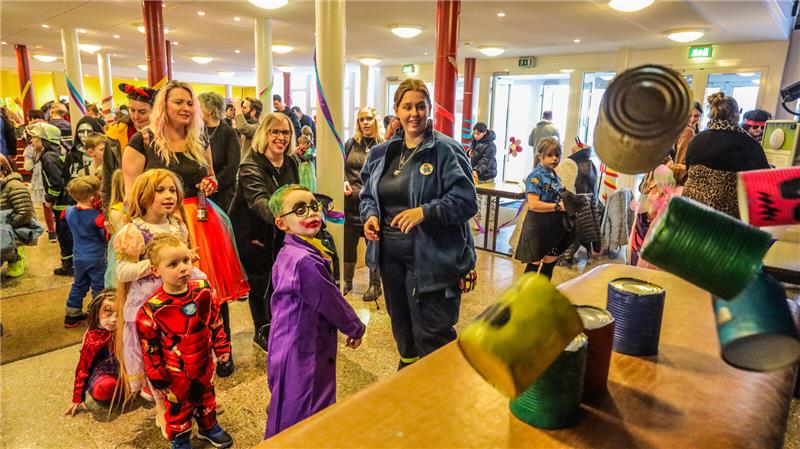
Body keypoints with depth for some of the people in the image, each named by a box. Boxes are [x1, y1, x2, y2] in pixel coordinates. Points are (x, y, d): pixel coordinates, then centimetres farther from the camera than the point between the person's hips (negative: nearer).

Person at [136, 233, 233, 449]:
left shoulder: (203, 289, -14)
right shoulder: (153, 309, -25)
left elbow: (215, 320, 0)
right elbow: (149, 346, -13)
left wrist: (221, 346, 4)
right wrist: (156, 376, -7)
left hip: (203, 362, 4)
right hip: (175, 371, -3)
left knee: (206, 396, 25)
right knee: (178, 405, 18)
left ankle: (208, 427, 49)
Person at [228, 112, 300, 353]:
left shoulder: (292, 162, -4)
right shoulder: (251, 165, -25)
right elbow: (259, 200, -42)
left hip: (279, 232, 6)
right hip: (252, 231, -5)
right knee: (259, 281, 5)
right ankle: (262, 330, 26)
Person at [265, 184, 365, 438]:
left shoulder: (288, 254, 4)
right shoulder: (306, 260, -27)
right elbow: (330, 303, -19)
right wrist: (356, 329, -1)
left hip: (289, 346, 9)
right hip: (304, 352, -9)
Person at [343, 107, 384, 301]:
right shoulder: (351, 143, 9)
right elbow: (341, 167, 12)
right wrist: (344, 182, -4)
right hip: (351, 202, 4)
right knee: (348, 243, 13)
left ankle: (375, 284, 24)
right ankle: (347, 281, 30)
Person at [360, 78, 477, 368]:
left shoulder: (446, 151, -11)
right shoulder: (382, 153, 8)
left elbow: (466, 201, -15)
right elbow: (368, 194, 17)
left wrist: (425, 212, -28)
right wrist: (370, 215, -5)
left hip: (430, 257, -6)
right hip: (390, 254, 7)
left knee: (430, 333, 0)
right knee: (401, 323, 24)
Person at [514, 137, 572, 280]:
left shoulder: (555, 176, 9)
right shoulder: (536, 176, -15)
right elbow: (533, 204, -24)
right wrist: (558, 206, -22)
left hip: (554, 226, 8)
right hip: (538, 227, -8)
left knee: (550, 262, 16)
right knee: (535, 263, 4)